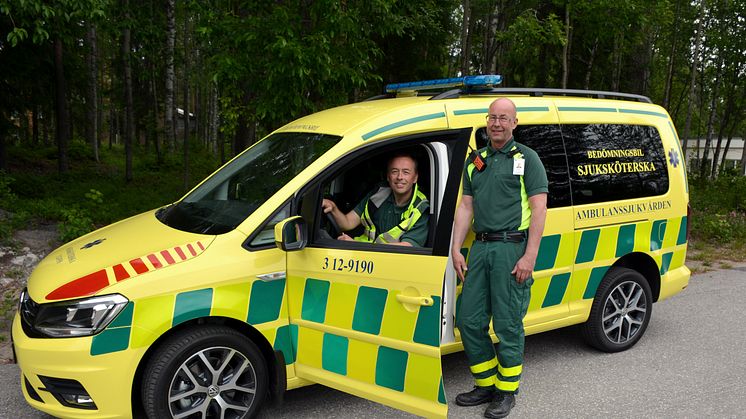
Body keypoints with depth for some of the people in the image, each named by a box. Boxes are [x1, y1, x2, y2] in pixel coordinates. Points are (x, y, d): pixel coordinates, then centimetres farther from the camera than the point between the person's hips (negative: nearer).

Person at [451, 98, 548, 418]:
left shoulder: (527, 158, 0)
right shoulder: (475, 160, 16)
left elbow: (539, 209, -7)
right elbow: (465, 206, 15)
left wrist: (529, 257, -15)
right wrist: (455, 249, 6)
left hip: (512, 248, -6)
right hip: (480, 248, 6)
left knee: (507, 324, 0)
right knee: (469, 320, 7)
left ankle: (507, 391, 17)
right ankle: (486, 385, 24)